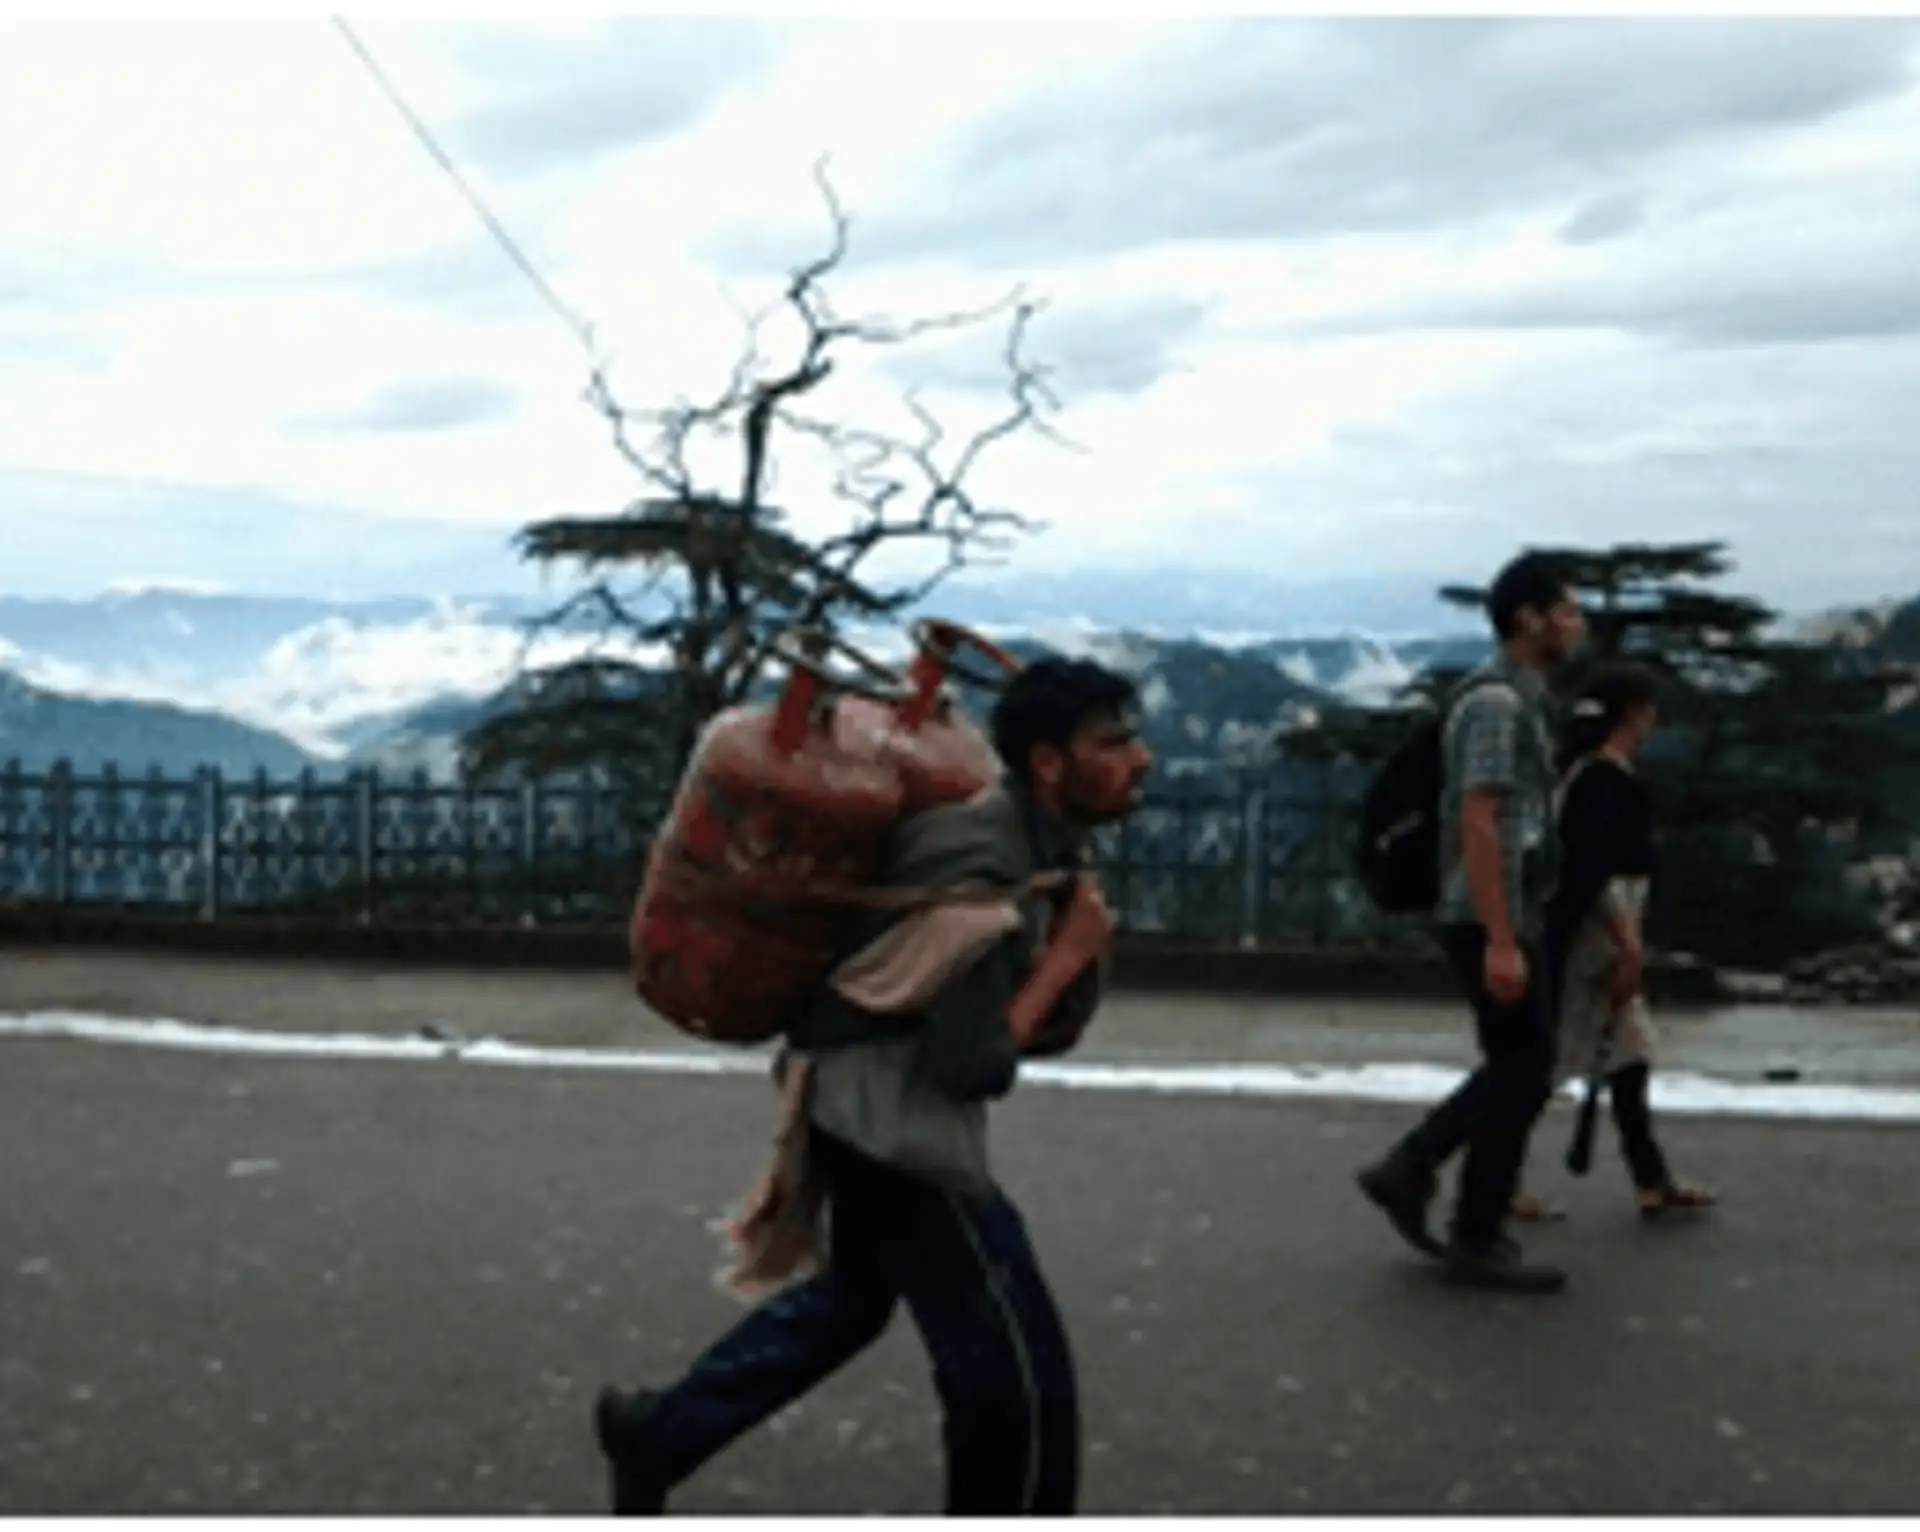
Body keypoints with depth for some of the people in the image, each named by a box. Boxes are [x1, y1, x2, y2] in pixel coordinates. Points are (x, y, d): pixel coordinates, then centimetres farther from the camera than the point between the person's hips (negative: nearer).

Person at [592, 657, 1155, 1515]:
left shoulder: (1041, 843, 4)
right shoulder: (981, 865, -26)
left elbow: (1052, 1031, 8)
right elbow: (973, 1066, -25)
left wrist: (1086, 947, -10)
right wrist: (1065, 955, -18)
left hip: (878, 1104, 10)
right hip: (894, 1115, -10)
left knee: (852, 1299, 29)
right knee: (1018, 1378, -1)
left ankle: (656, 1434, 43)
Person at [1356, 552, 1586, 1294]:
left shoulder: (1519, 698, 15)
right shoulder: (1497, 701, -16)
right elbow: (1479, 826, -23)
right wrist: (1502, 941, -25)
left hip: (1509, 918, 10)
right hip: (1494, 922, -10)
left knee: (1519, 1068, 17)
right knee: (1522, 1075, -1)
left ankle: (1408, 1169, 21)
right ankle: (1478, 1242, 11)